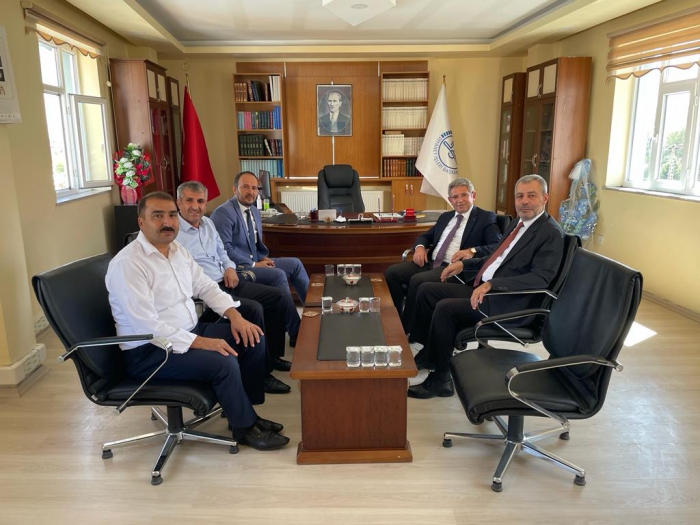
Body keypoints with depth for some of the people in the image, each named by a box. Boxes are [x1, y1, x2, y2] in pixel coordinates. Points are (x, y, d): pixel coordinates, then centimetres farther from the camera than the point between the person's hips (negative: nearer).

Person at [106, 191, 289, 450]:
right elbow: (147, 327, -27)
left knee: (254, 339, -1)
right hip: (149, 351, -9)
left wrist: (234, 315, -4)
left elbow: (206, 286, 13)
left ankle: (243, 410, 12)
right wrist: (201, 343, -29)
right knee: (224, 362, -27)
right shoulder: (127, 264, -21)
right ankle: (245, 427, -2)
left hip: (189, 332, 9)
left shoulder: (178, 250, 6)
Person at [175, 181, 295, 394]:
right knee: (253, 309, -29)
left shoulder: (208, 223, 16)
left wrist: (230, 268, 6)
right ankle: (261, 373, -12)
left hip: (228, 282, 9)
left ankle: (273, 355, 15)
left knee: (281, 298, 0)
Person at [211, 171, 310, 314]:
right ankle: (294, 324, -15)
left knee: (295, 263, 1)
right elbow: (224, 249, -21)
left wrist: (263, 258, 3)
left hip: (254, 262, 9)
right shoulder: (224, 213, -14)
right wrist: (253, 264, -19)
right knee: (278, 274, -25)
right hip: (237, 268, -9)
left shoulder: (255, 211, 15)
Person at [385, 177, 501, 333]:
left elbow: (498, 247, -11)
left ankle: (406, 331, -15)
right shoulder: (445, 217, 23)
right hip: (430, 262, 7)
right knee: (392, 272, -14)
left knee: (418, 281, -31)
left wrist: (472, 251, -27)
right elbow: (425, 236, 27)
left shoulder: (486, 218, 2)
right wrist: (420, 247, 3)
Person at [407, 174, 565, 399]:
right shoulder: (517, 223, 16)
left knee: (445, 308, -24)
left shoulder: (551, 233, -11)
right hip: (482, 287, 10)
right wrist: (464, 264, 14)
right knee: (427, 290, 3)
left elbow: (540, 278, -23)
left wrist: (491, 285, -30)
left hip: (507, 302, -9)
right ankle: (428, 351, 14)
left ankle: (440, 380, -9)